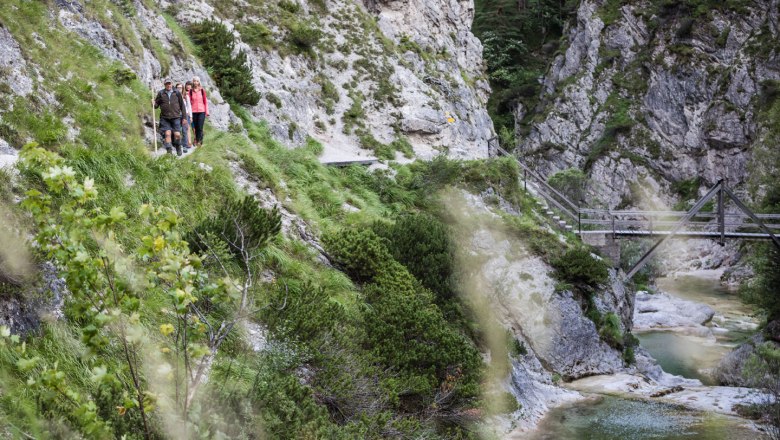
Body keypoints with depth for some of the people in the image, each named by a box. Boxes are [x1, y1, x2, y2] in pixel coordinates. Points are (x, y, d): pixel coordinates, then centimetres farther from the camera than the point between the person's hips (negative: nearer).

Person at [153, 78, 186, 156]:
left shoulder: (177, 93, 4)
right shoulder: (161, 93, 5)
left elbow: (182, 105, 9)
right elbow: (156, 105, 7)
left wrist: (184, 117, 7)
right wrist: (154, 104, -17)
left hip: (176, 117, 0)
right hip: (165, 118, 0)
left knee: (177, 134, -5)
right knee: (167, 133, -11)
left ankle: (178, 148, 21)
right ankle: (169, 151, -4)